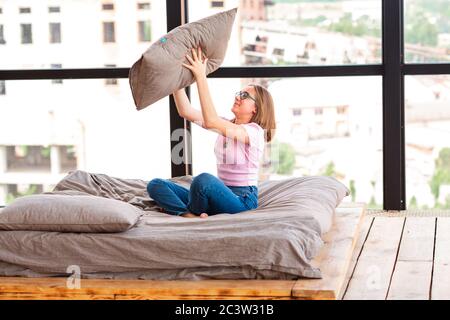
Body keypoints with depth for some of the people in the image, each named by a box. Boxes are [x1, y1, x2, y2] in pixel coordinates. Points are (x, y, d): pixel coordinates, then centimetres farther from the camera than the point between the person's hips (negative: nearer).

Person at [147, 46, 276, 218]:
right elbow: (186, 112, 3)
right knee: (155, 185, -4)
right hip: (221, 194, 8)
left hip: (242, 201, -8)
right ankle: (190, 215, -30)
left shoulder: (255, 132, -12)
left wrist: (201, 77, -26)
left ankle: (192, 213, -9)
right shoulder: (226, 125, 13)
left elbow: (210, 121, -27)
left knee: (204, 179, -39)